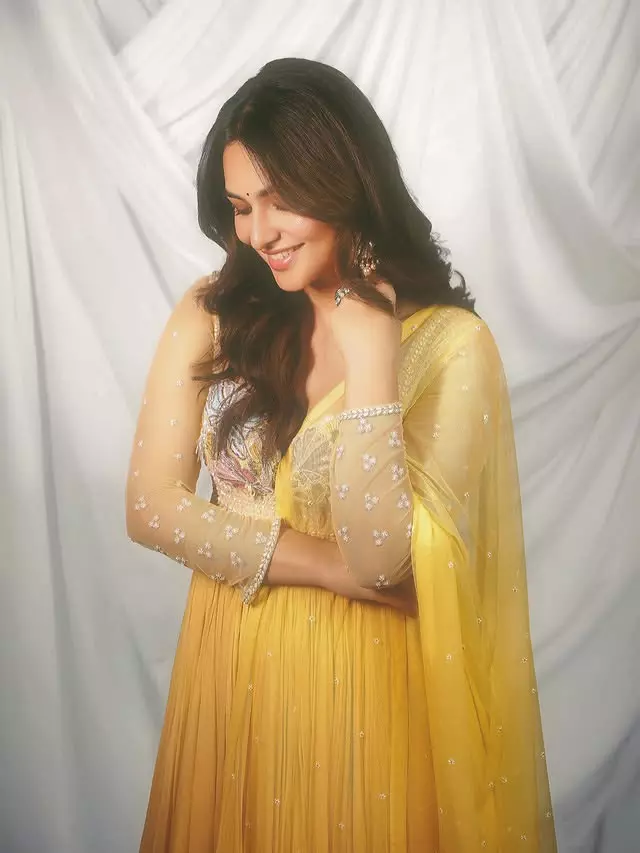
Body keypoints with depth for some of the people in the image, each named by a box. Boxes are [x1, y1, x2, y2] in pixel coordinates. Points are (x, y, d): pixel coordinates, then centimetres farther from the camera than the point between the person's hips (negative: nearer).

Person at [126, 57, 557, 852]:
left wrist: (368, 358, -27)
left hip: (367, 676, -3)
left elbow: (382, 558, -20)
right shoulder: (210, 314, -7)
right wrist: (333, 566, -15)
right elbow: (149, 506, -9)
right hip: (234, 663, 3)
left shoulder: (450, 344, -17)